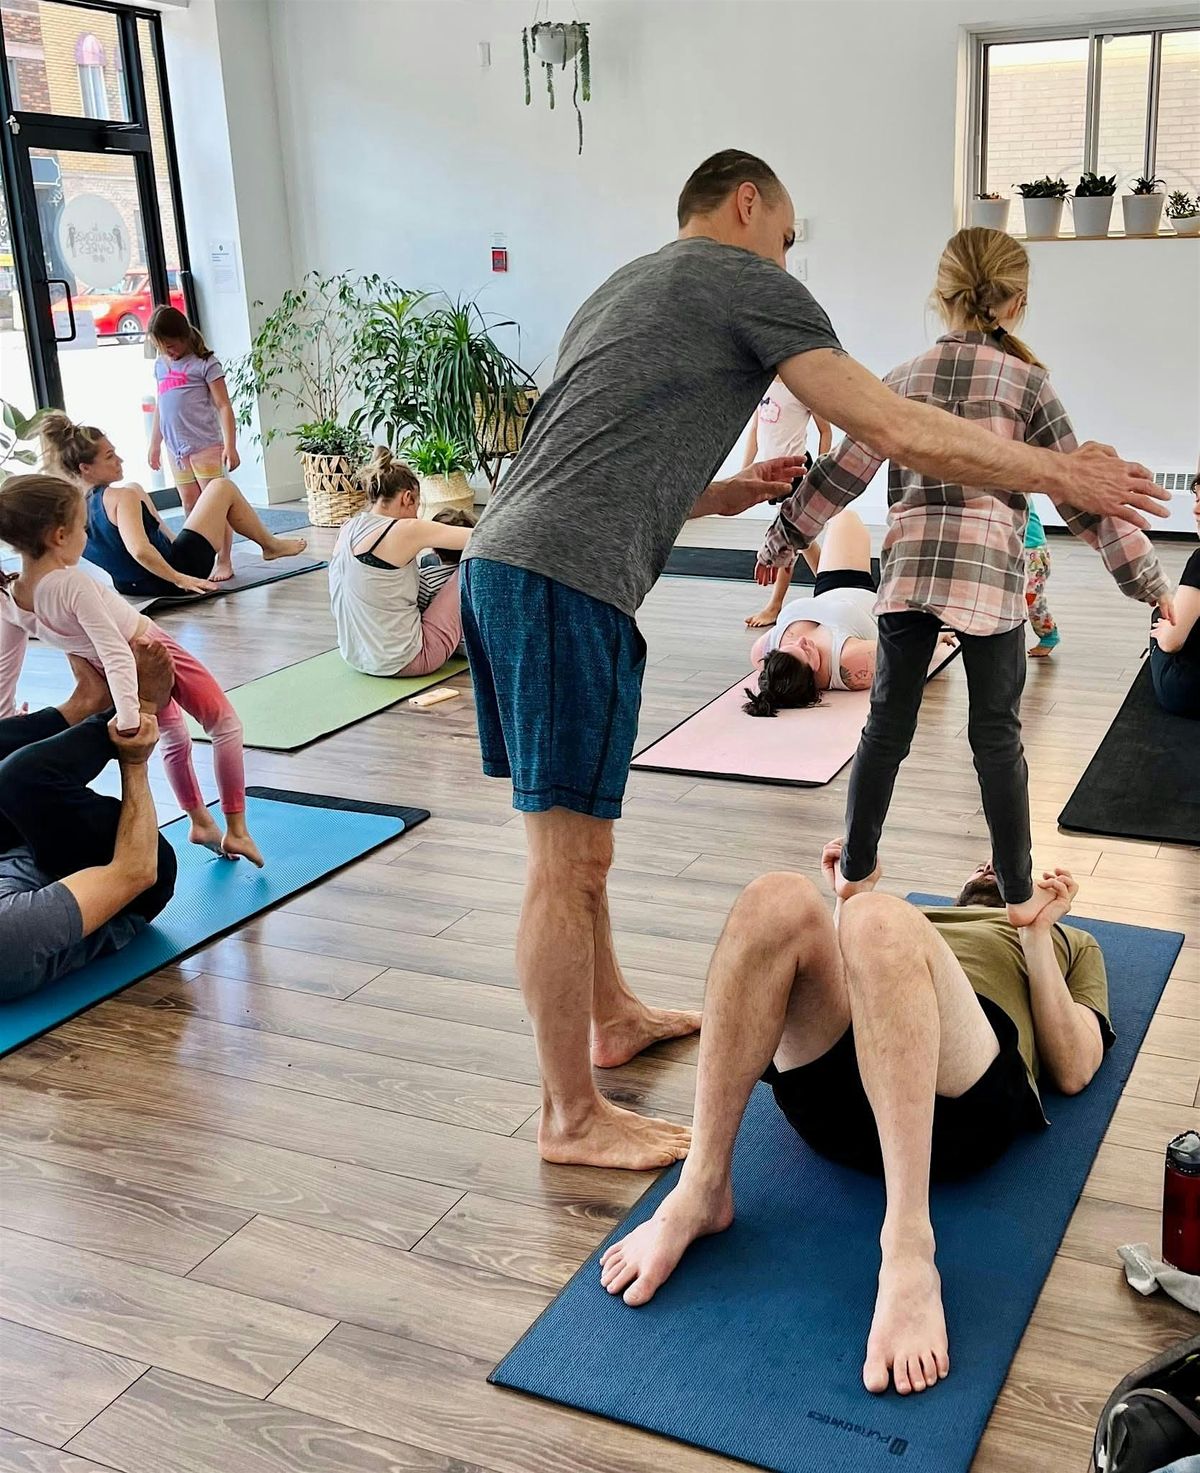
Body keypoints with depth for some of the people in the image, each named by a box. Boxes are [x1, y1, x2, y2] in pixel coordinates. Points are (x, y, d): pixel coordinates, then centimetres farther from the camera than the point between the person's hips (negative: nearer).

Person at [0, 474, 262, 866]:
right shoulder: (72, 584, -35)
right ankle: (236, 831, 8)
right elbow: (115, 650, -43)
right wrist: (128, 715, -47)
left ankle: (201, 823, 38)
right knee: (225, 725, 8)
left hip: (118, 669, 7)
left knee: (175, 737, 27)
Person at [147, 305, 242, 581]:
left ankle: (224, 562, 1)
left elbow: (223, 406, -9)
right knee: (190, 506, 9)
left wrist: (230, 446, -15)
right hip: (176, 449, 6)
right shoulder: (160, 366, 13)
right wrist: (154, 445, 22)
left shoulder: (205, 363, -6)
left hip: (205, 445, -6)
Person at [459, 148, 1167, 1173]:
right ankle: (572, 1118, 8)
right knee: (569, 861, -3)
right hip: (566, 586, -10)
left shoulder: (625, 290, 29)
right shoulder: (743, 278, 2)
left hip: (500, 563, 10)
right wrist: (1062, 475, 6)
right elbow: (900, 432, -4)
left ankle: (612, 1017, 37)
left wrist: (724, 495, 28)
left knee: (575, 840, 21)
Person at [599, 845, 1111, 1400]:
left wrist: (1037, 936, 11)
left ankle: (909, 1253, -42)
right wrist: (851, 896, 17)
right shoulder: (918, 918, 43)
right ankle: (701, 1191, -26)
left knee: (878, 918, -33)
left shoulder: (1071, 944, 38)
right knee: (779, 899, -26)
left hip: (969, 1092, -3)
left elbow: (1073, 1072, 17)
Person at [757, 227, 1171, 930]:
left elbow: (840, 473, 12)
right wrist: (1148, 579, 8)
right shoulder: (1026, 383, 0)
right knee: (998, 737, 7)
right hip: (991, 578, -2)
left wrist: (783, 540, 25)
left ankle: (856, 871, 24)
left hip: (907, 572, 3)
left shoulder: (904, 380, 8)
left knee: (887, 725, 12)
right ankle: (1019, 896, 15)